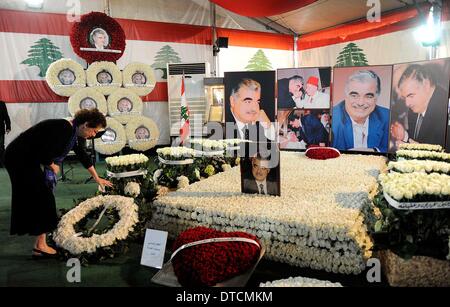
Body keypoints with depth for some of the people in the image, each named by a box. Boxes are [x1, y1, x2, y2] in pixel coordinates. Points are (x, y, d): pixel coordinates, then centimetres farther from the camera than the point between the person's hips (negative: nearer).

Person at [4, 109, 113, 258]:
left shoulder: (75, 133, 3)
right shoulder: (62, 129, -26)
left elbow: (83, 156, 16)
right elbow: (44, 156, -29)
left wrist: (97, 178, 23)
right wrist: (53, 167, -7)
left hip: (27, 160, 9)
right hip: (19, 159, -9)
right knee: (41, 198, -6)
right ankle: (40, 246, 3)